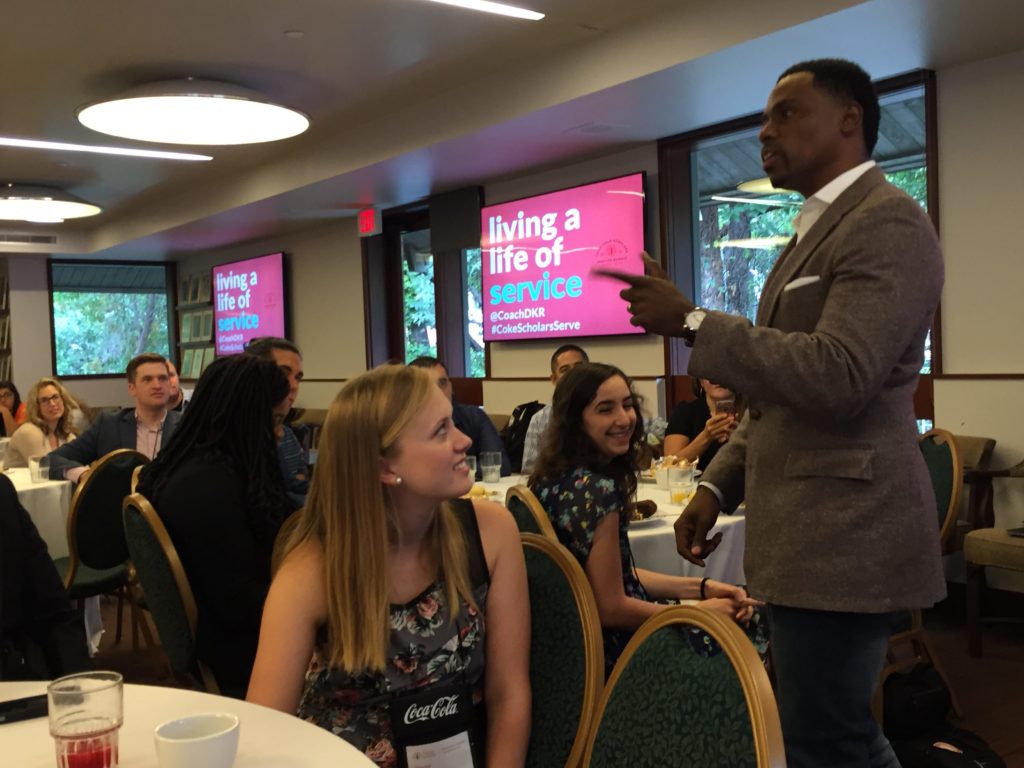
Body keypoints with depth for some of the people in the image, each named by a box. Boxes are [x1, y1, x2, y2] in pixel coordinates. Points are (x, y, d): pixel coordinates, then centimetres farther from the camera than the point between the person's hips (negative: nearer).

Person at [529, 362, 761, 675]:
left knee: (747, 614, 15)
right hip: (611, 654, -8)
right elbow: (611, 608, -21)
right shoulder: (595, 490, -24)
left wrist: (701, 587, 4)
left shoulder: (564, 477, 3)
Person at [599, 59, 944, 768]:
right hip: (811, 533, 10)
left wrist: (691, 322, -21)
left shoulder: (888, 223, -13)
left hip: (844, 536, -10)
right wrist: (720, 484, 12)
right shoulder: (818, 229, 18)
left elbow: (837, 376, -26)